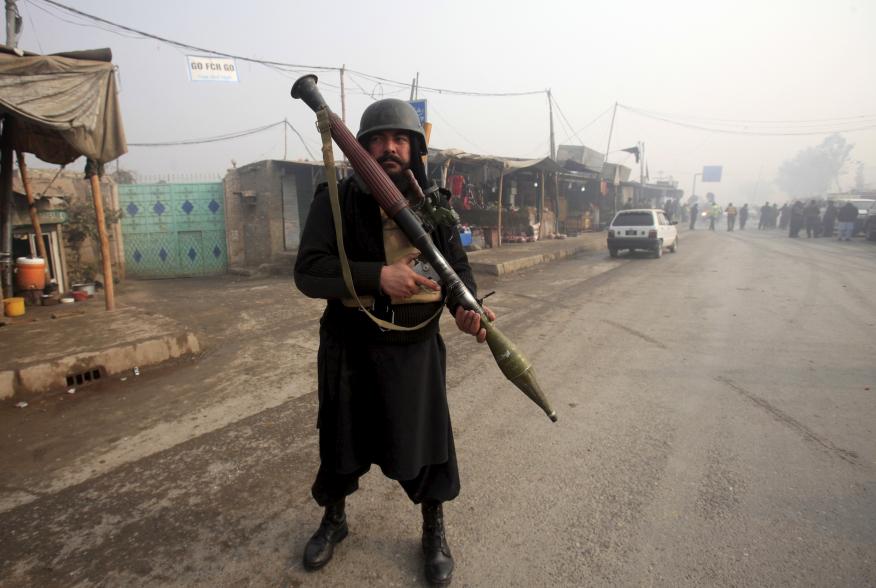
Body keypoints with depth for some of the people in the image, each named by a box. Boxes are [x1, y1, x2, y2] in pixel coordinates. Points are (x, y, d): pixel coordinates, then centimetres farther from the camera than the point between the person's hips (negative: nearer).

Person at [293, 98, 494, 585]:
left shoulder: (434, 203, 1)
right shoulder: (337, 200, -8)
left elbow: (456, 263, -2)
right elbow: (309, 271, -16)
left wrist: (467, 305, -24)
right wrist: (379, 276, -29)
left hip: (416, 347, 1)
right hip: (351, 349, -1)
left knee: (425, 439, 11)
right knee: (342, 440, 17)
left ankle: (435, 532, 37)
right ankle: (334, 520, 46)